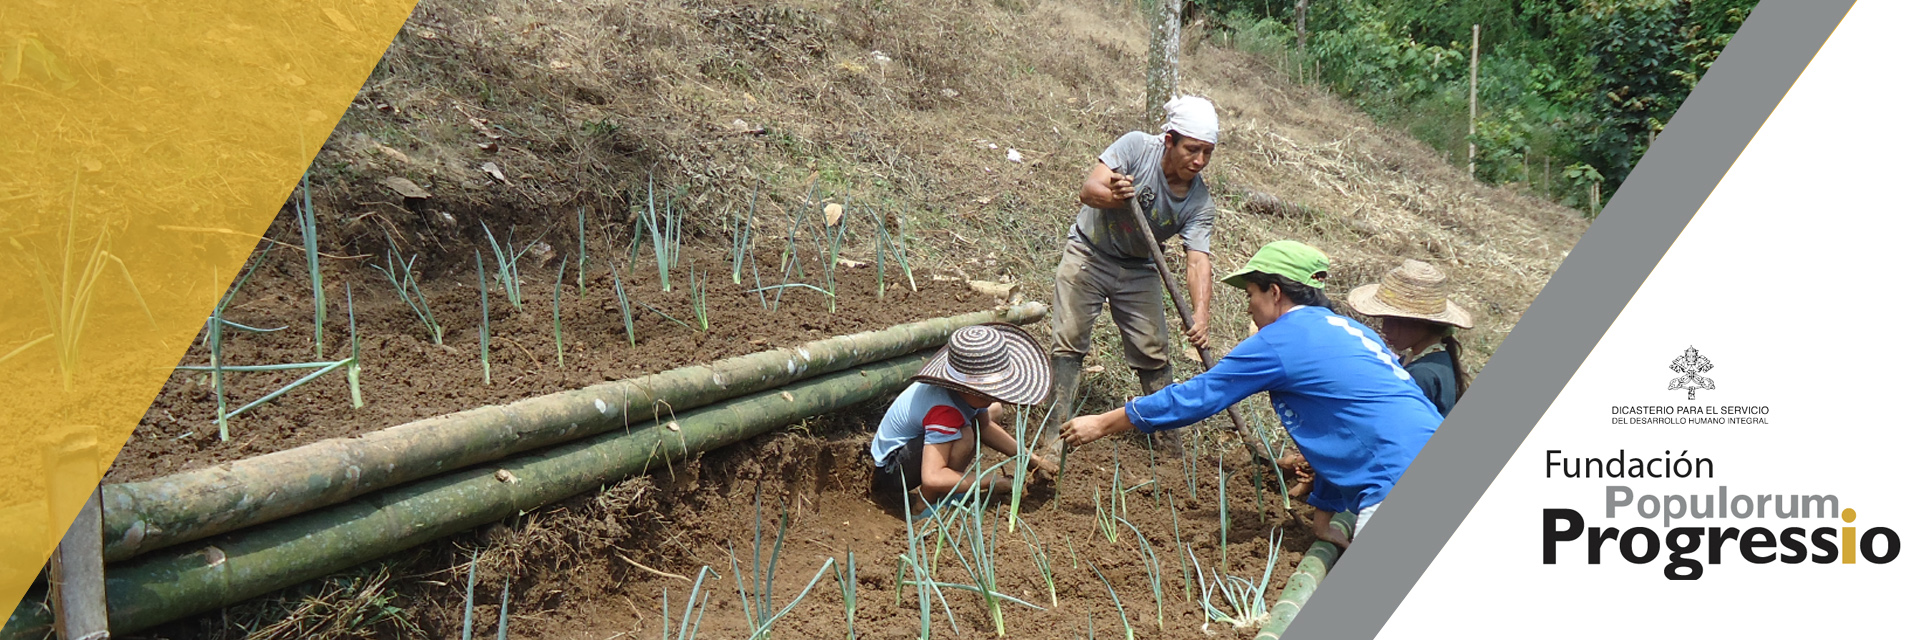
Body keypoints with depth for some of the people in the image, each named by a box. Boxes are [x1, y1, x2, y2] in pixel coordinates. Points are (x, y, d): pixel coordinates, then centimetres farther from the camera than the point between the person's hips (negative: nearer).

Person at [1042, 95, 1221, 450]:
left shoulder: (1200, 203, -16)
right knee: (1069, 342, -8)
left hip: (1138, 271, 2)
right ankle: (1056, 433, -2)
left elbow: (1198, 261, -25)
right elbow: (1088, 190, -30)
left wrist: (1200, 314, -41)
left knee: (1154, 354, 1)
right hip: (1088, 255, -2)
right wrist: (1114, 197, -53)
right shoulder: (1136, 146, -22)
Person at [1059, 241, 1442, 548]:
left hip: (1400, 485, -9)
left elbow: (1194, 397, 0)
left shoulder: (1279, 340, -5)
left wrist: (1101, 425, 9)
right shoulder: (1347, 331, 22)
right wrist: (1323, 515, 32)